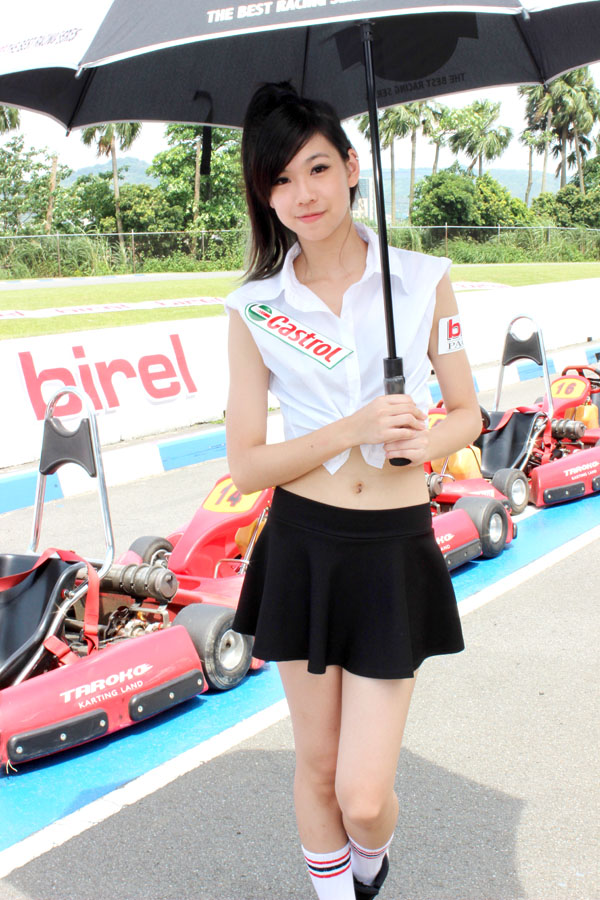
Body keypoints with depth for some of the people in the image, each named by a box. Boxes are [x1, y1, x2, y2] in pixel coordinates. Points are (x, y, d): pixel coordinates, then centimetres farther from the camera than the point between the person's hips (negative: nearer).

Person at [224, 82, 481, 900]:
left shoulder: (424, 281, -1)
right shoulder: (255, 309, -3)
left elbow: (467, 412, 7)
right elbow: (245, 465, -4)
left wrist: (425, 443, -16)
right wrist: (354, 429, -17)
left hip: (395, 552, 0)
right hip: (301, 549, 1)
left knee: (364, 794, 1)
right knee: (317, 766, 14)